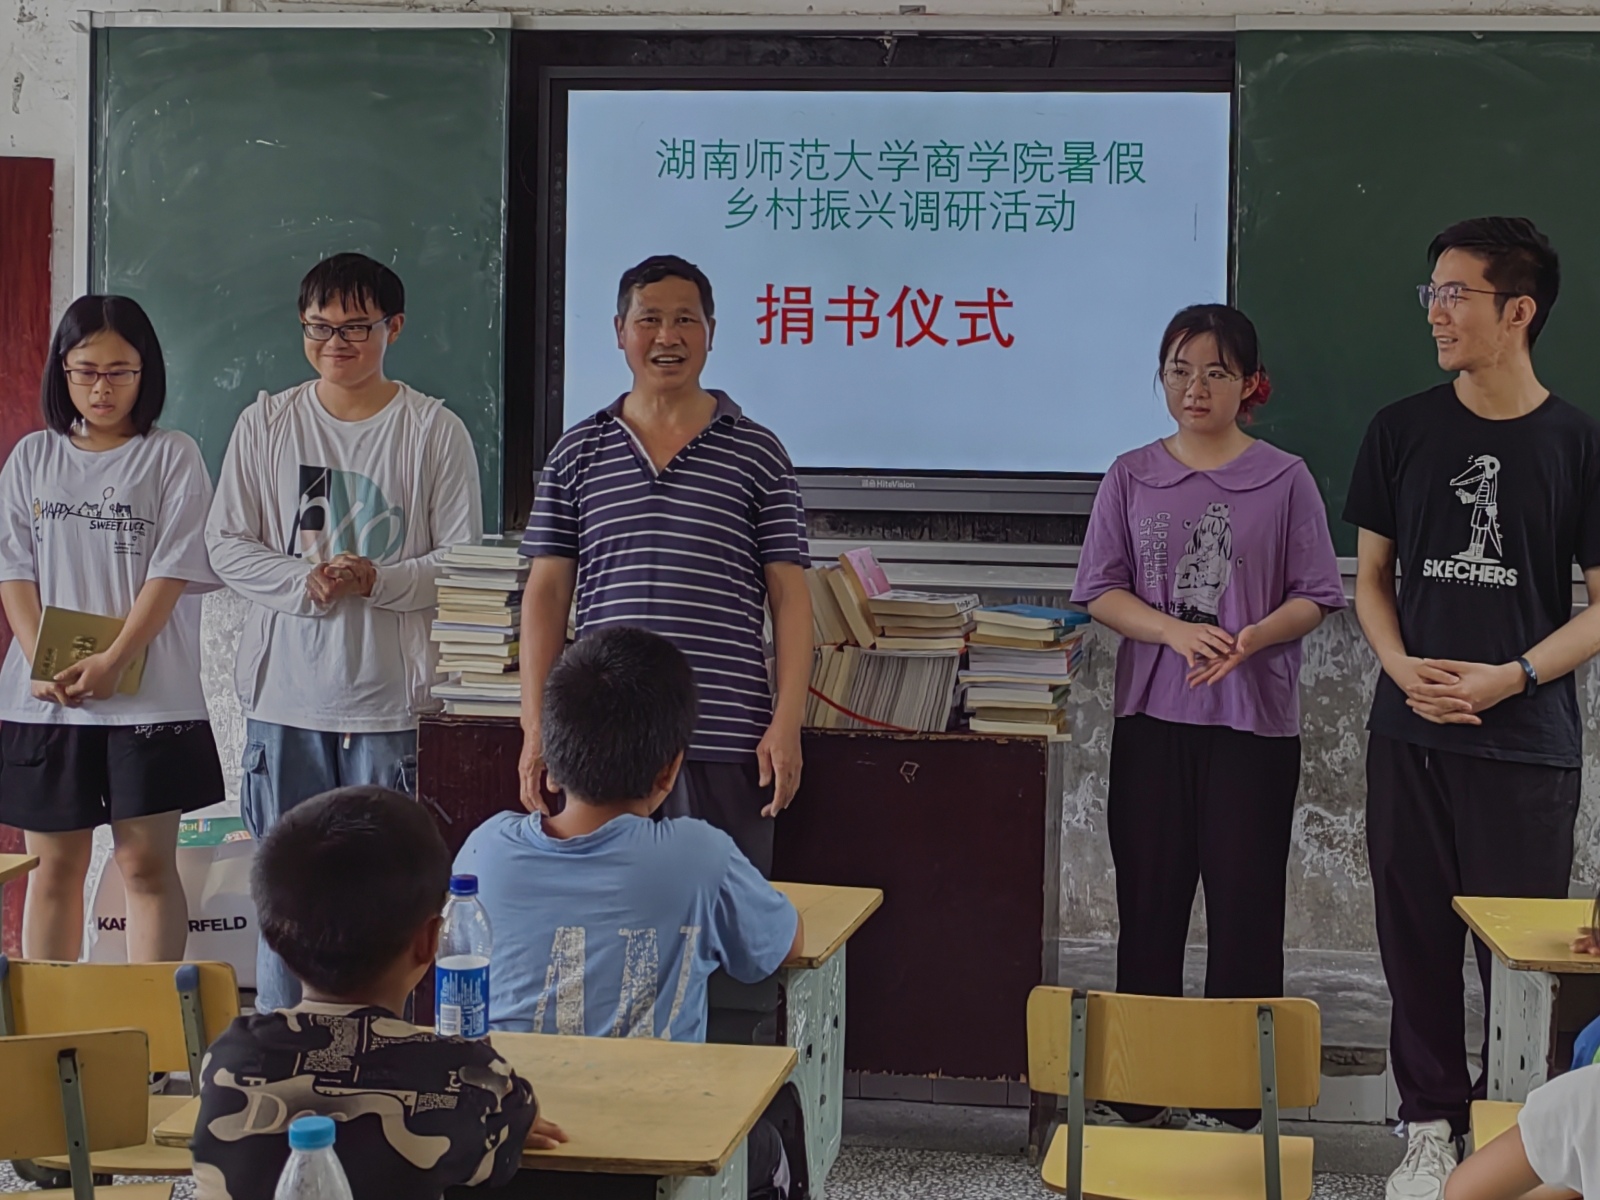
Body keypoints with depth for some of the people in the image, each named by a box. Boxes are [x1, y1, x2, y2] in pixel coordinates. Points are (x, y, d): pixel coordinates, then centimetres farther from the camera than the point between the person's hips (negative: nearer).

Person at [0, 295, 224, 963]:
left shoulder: (173, 457, 2)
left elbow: (173, 571, -6)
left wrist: (113, 662, -16)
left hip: (148, 697, -3)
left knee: (147, 863, -2)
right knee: (54, 866, 8)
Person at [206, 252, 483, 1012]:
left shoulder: (434, 430, 1)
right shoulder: (265, 424, 7)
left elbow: (463, 561, -1)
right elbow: (227, 544, 5)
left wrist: (377, 580, -17)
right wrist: (303, 580, -12)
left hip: (390, 695, -2)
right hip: (286, 692, 2)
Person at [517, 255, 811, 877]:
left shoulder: (756, 453, 5)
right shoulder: (578, 452, 10)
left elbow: (789, 597, 4)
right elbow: (547, 593, 10)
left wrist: (786, 723, -5)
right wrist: (535, 727, 3)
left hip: (725, 739, -1)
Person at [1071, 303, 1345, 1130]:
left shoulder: (1284, 480, 1)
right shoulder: (1132, 477, 5)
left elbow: (1313, 597, 1)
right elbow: (1102, 591, 1)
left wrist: (1251, 639, -18)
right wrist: (1176, 632, -16)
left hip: (1254, 725, -1)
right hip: (1152, 718, 2)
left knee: (1244, 905, 1)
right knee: (1149, 901, 7)